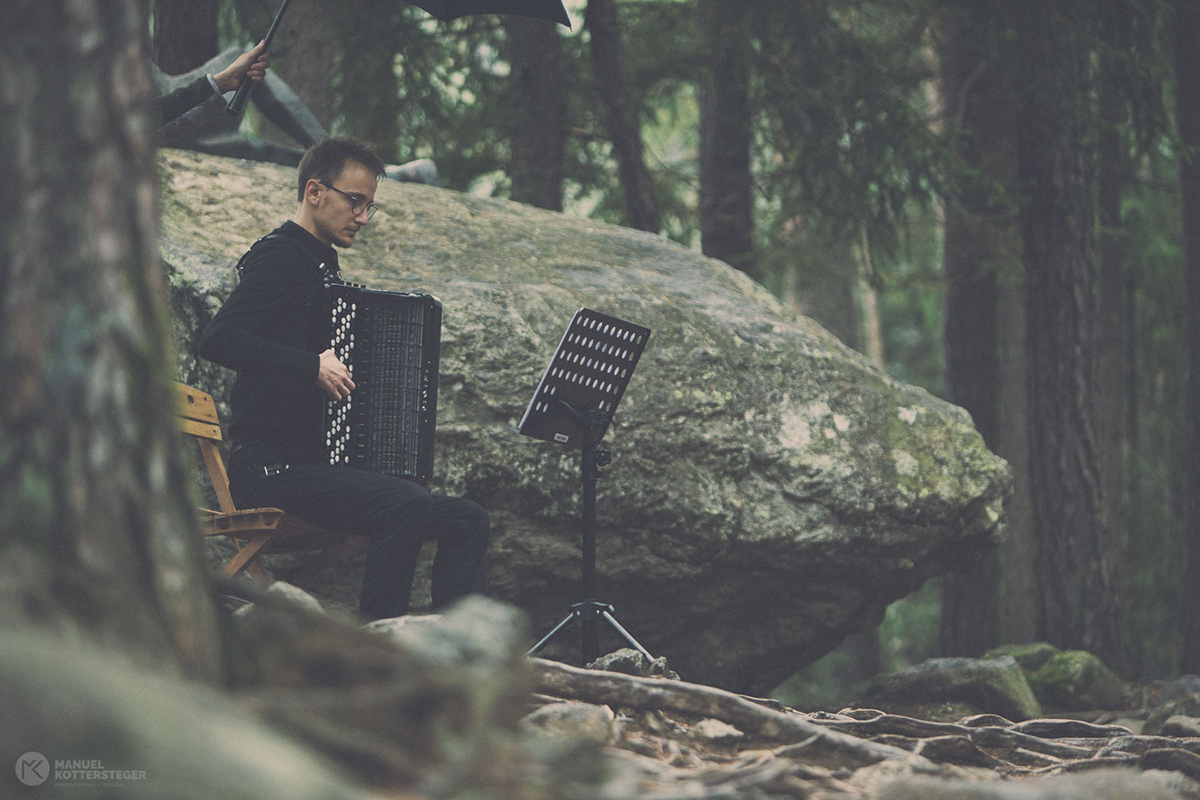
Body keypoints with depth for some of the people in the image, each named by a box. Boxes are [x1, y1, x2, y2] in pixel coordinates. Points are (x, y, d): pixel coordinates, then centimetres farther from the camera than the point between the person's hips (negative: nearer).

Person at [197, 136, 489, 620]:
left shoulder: (322, 267, 23)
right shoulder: (277, 258, -7)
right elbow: (216, 340, -23)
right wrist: (313, 366, -25)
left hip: (326, 464, 10)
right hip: (271, 467, -10)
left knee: (467, 521, -3)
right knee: (406, 504, -31)